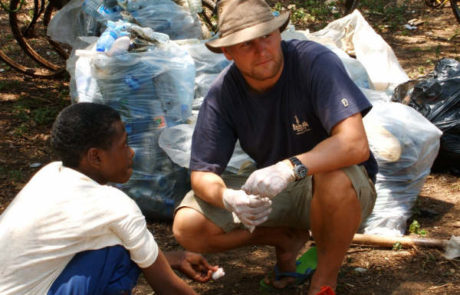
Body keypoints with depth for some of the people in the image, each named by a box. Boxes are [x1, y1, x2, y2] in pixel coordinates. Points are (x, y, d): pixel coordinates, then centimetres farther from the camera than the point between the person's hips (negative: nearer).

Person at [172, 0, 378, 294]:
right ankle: (288, 238, 7)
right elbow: (202, 173, -12)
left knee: (335, 179, -41)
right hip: (273, 191, 4)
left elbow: (356, 143, -34)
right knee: (188, 227, -16)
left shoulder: (315, 61, -24)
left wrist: (290, 168, -49)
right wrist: (228, 198, -36)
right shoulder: (223, 93, -12)